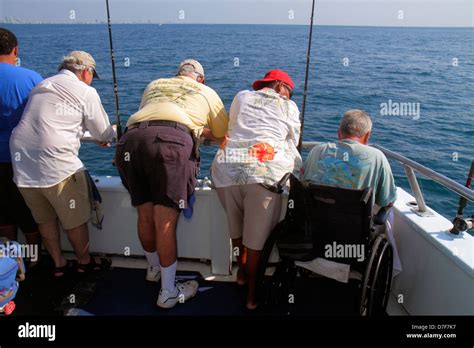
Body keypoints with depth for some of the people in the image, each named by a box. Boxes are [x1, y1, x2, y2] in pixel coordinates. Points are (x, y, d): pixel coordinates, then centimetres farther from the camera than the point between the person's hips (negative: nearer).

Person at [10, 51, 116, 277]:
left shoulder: (40, 87, 19)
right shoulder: (86, 92, -2)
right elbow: (103, 134, 4)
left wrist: (81, 130, 37)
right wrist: (112, 133, 27)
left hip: (22, 166, 7)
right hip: (57, 166, -7)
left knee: (45, 220, 20)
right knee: (75, 221, 12)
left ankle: (59, 264, 34)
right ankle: (85, 262, 29)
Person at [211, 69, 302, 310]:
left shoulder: (241, 96, 26)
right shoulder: (289, 107, 19)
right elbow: (291, 146, 20)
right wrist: (299, 169, 36)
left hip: (227, 167, 3)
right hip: (265, 171, -3)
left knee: (236, 226, 25)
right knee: (257, 235, 11)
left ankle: (241, 272, 43)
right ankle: (252, 294, 25)